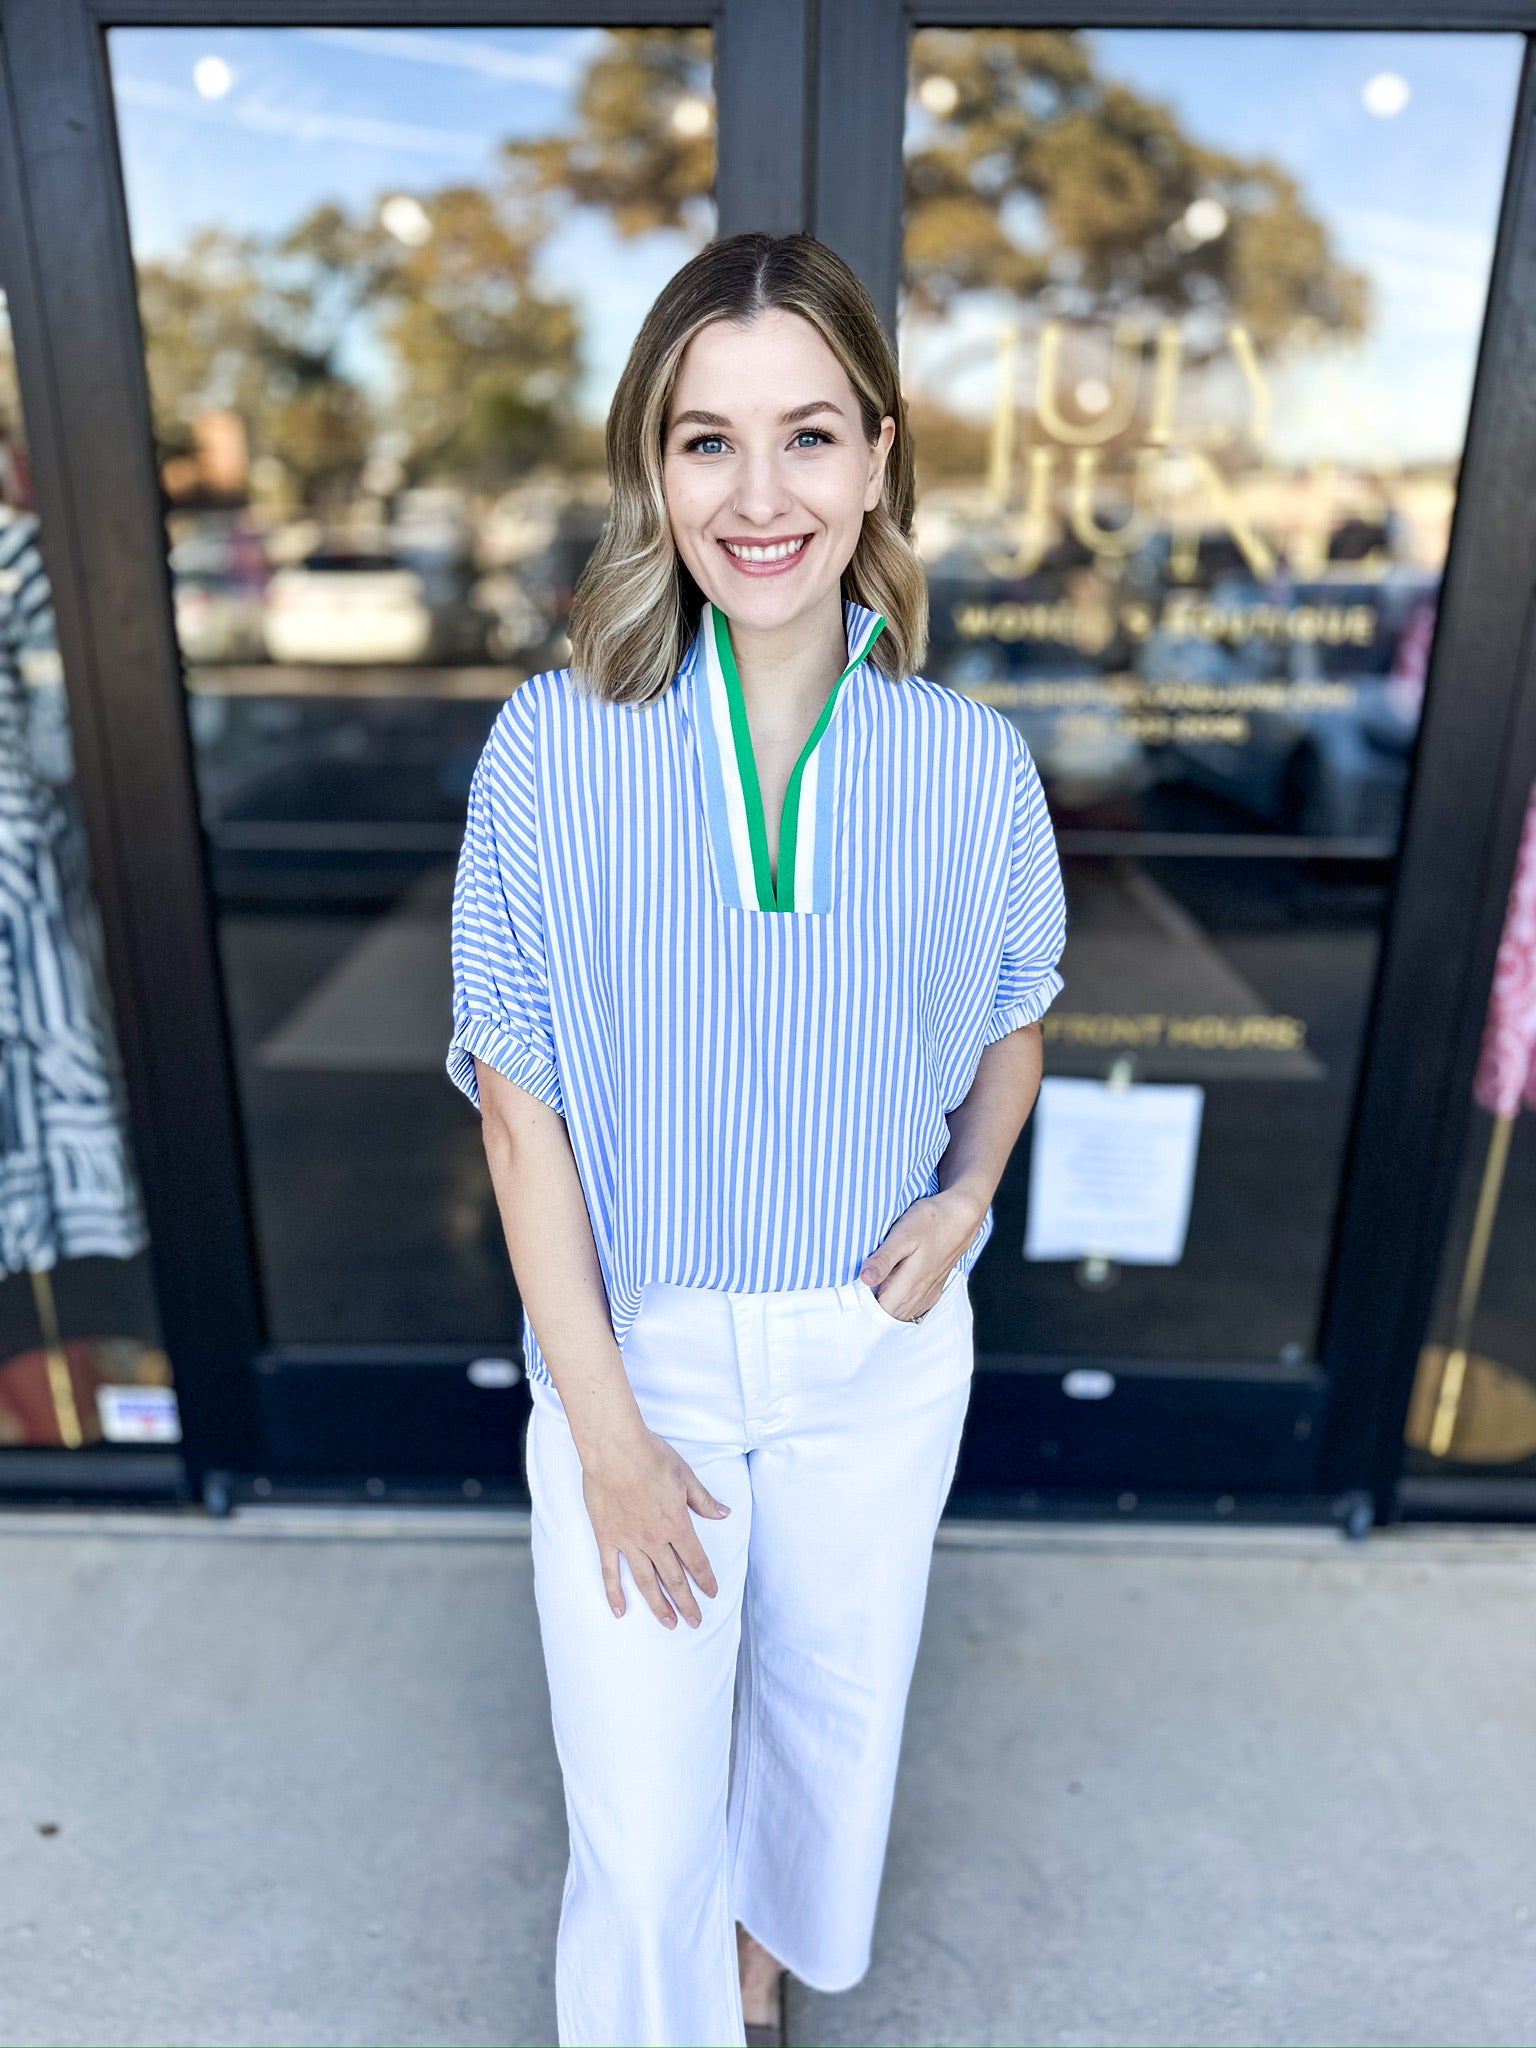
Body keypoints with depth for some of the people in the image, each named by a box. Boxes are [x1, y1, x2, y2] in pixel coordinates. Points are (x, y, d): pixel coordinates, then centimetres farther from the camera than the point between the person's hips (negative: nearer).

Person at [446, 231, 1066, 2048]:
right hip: (632, 1339, -2)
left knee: (834, 1708, 26)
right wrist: (606, 1429, -11)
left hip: (879, 1349, 3)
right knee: (639, 1822, 7)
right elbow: (521, 1101, -12)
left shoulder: (972, 764, -10)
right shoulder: (551, 748, -15)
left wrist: (972, 1190, -10)